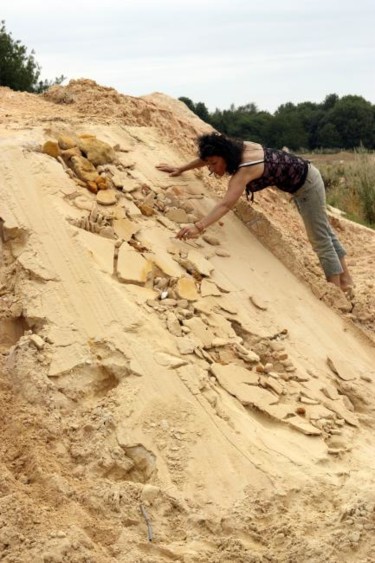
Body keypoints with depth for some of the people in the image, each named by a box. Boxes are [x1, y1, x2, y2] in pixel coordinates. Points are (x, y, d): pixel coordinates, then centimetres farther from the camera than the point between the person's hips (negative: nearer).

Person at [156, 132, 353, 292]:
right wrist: (180, 169, 11)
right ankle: (344, 279, 34)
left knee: (320, 239, 0)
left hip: (307, 182, -10)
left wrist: (198, 227, -59)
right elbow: (206, 156, 9)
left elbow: (226, 204, -48)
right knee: (324, 231, 20)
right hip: (301, 176, 10)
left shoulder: (244, 169, -36)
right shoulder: (236, 148, -12)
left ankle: (337, 291, 11)